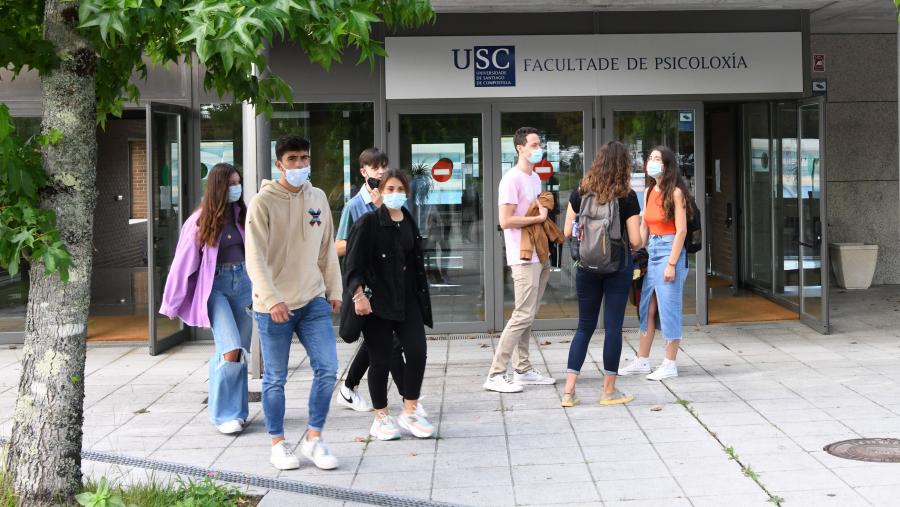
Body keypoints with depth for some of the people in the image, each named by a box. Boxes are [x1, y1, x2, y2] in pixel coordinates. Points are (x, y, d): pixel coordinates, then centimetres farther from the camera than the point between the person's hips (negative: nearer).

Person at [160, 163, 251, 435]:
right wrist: (173, 303, 2)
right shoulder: (201, 220, -5)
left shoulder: (242, 214, 5)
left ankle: (237, 410, 19)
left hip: (242, 282, 4)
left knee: (241, 351, 6)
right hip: (215, 286, -4)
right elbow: (184, 262, -1)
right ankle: (225, 413, -4)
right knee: (231, 350, -16)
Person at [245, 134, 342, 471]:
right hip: (274, 306, -4)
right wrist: (272, 300, -25)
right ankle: (278, 444, 20)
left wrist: (334, 290, 13)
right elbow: (255, 258, -16)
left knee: (327, 369, -4)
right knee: (276, 378, 5)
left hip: (313, 301, 4)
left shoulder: (318, 198, 7)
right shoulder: (263, 202, -10)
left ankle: (313, 439, 10)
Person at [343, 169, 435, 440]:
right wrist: (359, 294, -22)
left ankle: (409, 412, 9)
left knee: (417, 353, -5)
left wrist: (422, 300, 18)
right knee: (380, 360, 1)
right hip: (377, 301, -5)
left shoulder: (410, 224, 12)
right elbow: (353, 263, -11)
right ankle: (381, 418, 14)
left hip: (407, 300, 5)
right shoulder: (368, 223, -6)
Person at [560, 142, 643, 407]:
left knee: (585, 326, 11)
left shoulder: (580, 192, -1)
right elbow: (635, 240, -10)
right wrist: (632, 247, 12)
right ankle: (609, 390, 12)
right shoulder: (627, 197, -9)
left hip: (587, 265, 3)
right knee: (613, 326, 5)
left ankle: (569, 390, 6)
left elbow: (568, 231, 2)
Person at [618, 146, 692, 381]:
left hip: (670, 251, -8)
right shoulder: (649, 192, 11)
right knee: (647, 308, 11)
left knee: (669, 308, -2)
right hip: (651, 251, 8)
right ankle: (642, 361, 20)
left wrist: (671, 264, -16)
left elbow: (681, 231, -13)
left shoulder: (675, 192, -10)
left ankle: (670, 364, 5)